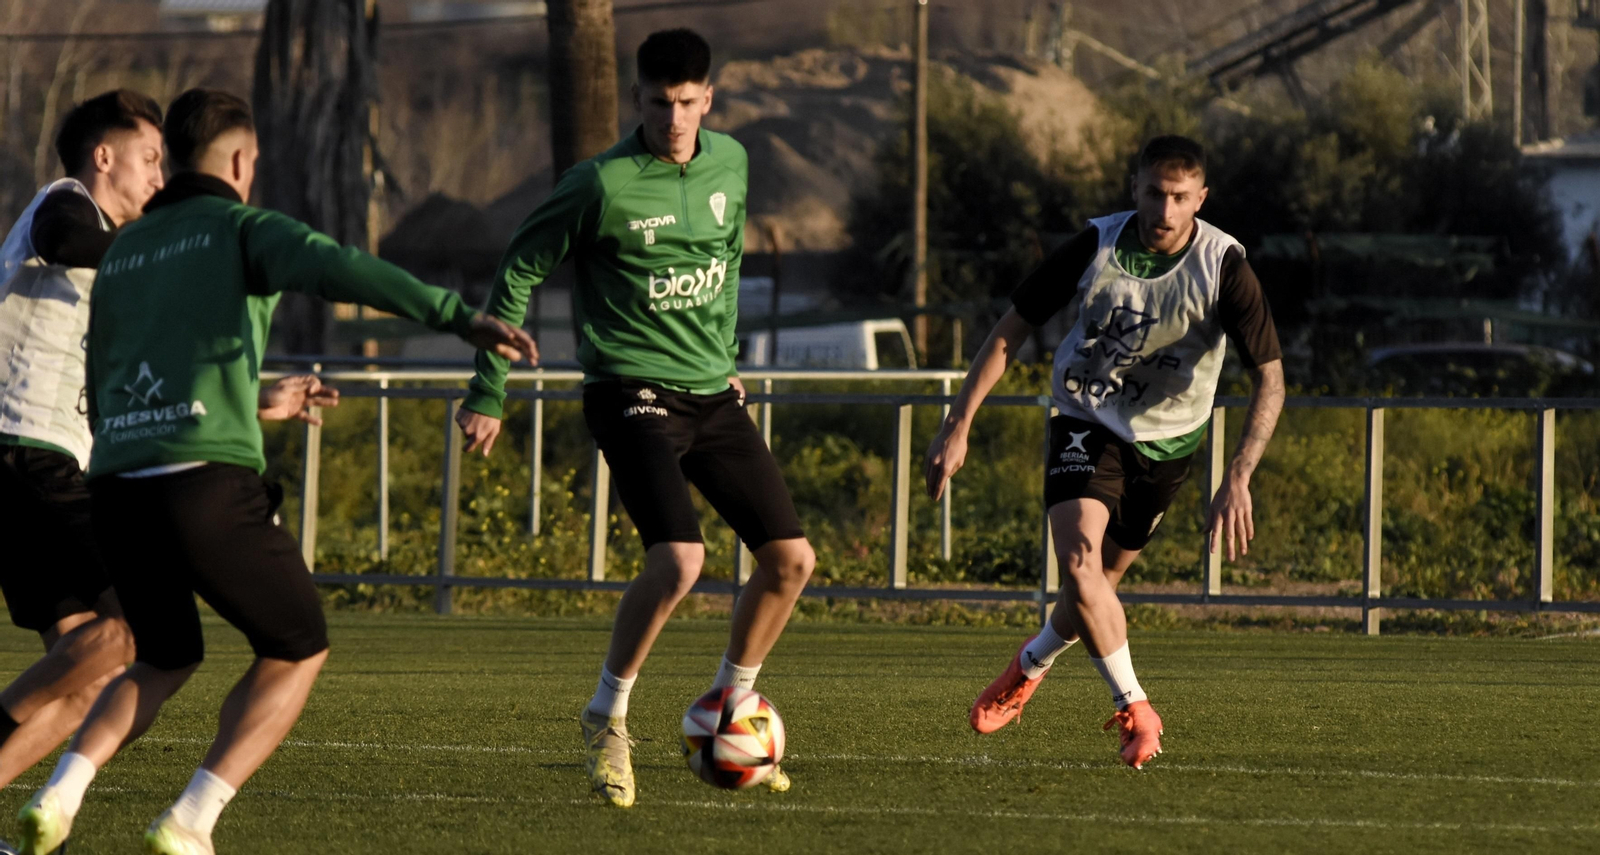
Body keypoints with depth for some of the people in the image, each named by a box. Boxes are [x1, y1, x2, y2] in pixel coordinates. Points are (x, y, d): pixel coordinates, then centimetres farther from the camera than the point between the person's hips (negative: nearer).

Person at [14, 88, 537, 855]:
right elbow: (337, 269, -17)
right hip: (210, 483, -6)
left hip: (116, 484, 6)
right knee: (296, 651, 13)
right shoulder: (242, 229, 5)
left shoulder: (120, 254, 24)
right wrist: (460, 317, -22)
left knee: (164, 662, 26)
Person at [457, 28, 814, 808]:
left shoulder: (729, 163, 4)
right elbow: (519, 273, -5)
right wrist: (486, 393, -4)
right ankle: (608, 716, -6)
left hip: (712, 395, 7)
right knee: (679, 557, -25)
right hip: (633, 394, -7)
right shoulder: (603, 184, -14)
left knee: (791, 559, 3)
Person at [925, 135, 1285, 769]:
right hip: (1086, 422, 0)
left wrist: (1238, 478, -34)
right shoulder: (1095, 247, -18)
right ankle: (1134, 711, -11)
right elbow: (1012, 330, -7)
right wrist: (958, 426, -11)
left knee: (1097, 588, 8)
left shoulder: (1222, 266, -21)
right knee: (1078, 558, -23)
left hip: (1165, 440, 0)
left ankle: (1032, 663, 41)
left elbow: (1269, 379, -21)